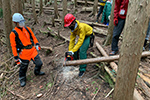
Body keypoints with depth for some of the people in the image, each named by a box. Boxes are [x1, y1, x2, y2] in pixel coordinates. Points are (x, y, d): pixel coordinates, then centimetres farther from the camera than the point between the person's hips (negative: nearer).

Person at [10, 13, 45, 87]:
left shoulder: (27, 29, 5)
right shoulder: (13, 33, -9)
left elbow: (33, 37, 15)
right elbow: (13, 46, -8)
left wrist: (37, 44, 4)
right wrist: (16, 57, -8)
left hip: (33, 50, 5)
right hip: (24, 53, -4)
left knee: (39, 63, 11)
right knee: (23, 67, 10)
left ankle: (37, 72, 42)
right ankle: (22, 79, 35)